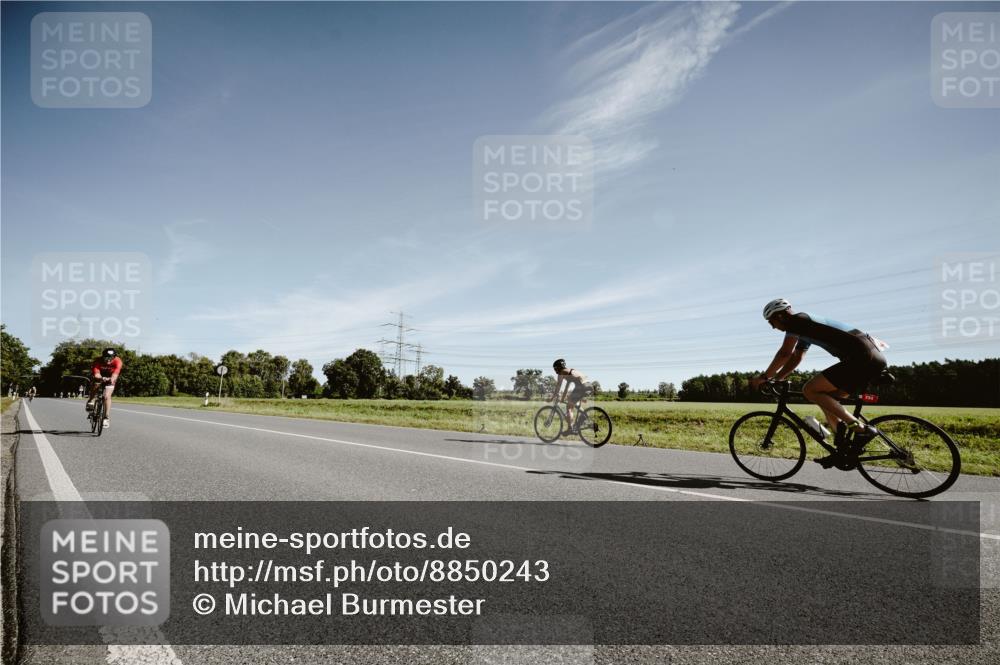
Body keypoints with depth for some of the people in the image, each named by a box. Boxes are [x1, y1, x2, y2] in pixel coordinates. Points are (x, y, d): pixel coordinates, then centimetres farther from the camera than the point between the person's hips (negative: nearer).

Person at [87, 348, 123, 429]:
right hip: (99, 377, 1)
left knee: (107, 396, -16)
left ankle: (107, 418, -10)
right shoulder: (98, 361, -30)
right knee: (95, 384, -32)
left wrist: (112, 379, -66)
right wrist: (101, 378, -64)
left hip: (110, 379, -1)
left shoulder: (117, 361, -30)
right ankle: (91, 401, -8)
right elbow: (96, 374, -42)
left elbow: (116, 373, -45)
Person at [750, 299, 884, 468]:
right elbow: (795, 359, 29)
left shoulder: (796, 320, -3)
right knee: (826, 397, 16)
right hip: (874, 359, 10)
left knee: (809, 390, -11)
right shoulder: (803, 327, 26)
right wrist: (774, 380, 25)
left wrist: (764, 377, -2)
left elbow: (785, 354, -10)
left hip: (862, 357, -10)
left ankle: (861, 428, -13)